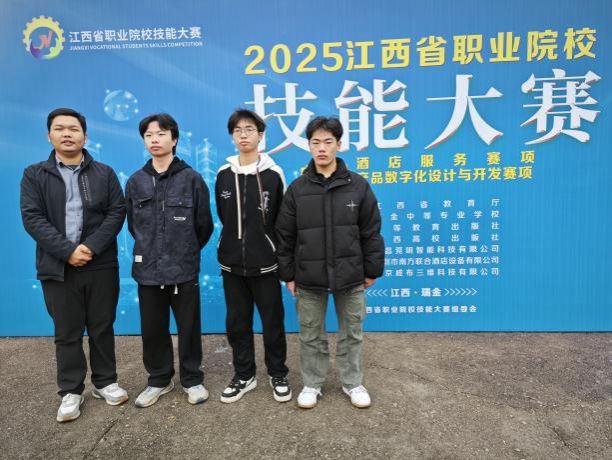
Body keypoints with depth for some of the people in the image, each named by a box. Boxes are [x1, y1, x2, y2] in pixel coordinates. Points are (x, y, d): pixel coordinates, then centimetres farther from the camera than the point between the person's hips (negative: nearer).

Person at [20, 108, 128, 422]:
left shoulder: (104, 173, 6)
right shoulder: (34, 175, 5)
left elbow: (117, 212, -2)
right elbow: (32, 218, -5)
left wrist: (91, 246, -15)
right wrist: (68, 250, -17)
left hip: (101, 265, 1)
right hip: (58, 267, 0)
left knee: (102, 328, 11)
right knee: (67, 333, 9)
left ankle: (105, 382, 26)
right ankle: (71, 392, 23)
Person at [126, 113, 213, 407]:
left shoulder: (192, 179, -4)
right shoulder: (135, 182, 5)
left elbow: (204, 225, 2)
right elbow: (133, 225, 14)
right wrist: (150, 250, 14)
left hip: (185, 270, -2)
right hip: (148, 270, 3)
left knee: (189, 328, 8)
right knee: (152, 329, 13)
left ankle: (192, 380, 28)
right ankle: (159, 380, 33)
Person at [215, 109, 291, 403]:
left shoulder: (273, 174, -4)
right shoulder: (223, 175, 4)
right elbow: (224, 217, 13)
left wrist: (280, 255, 2)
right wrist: (237, 240, 12)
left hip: (265, 263, -2)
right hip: (232, 263, 3)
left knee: (273, 322, 8)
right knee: (237, 322, 12)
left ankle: (278, 375, 27)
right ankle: (244, 375, 30)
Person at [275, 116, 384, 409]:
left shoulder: (358, 185, -3)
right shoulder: (297, 188, -2)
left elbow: (371, 232, 1)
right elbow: (285, 236, 2)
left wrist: (372, 271, 2)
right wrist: (288, 275, 2)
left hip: (351, 276, 0)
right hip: (309, 279, 1)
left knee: (352, 333, 15)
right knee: (311, 335, 13)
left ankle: (352, 383, 34)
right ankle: (312, 384, 32)